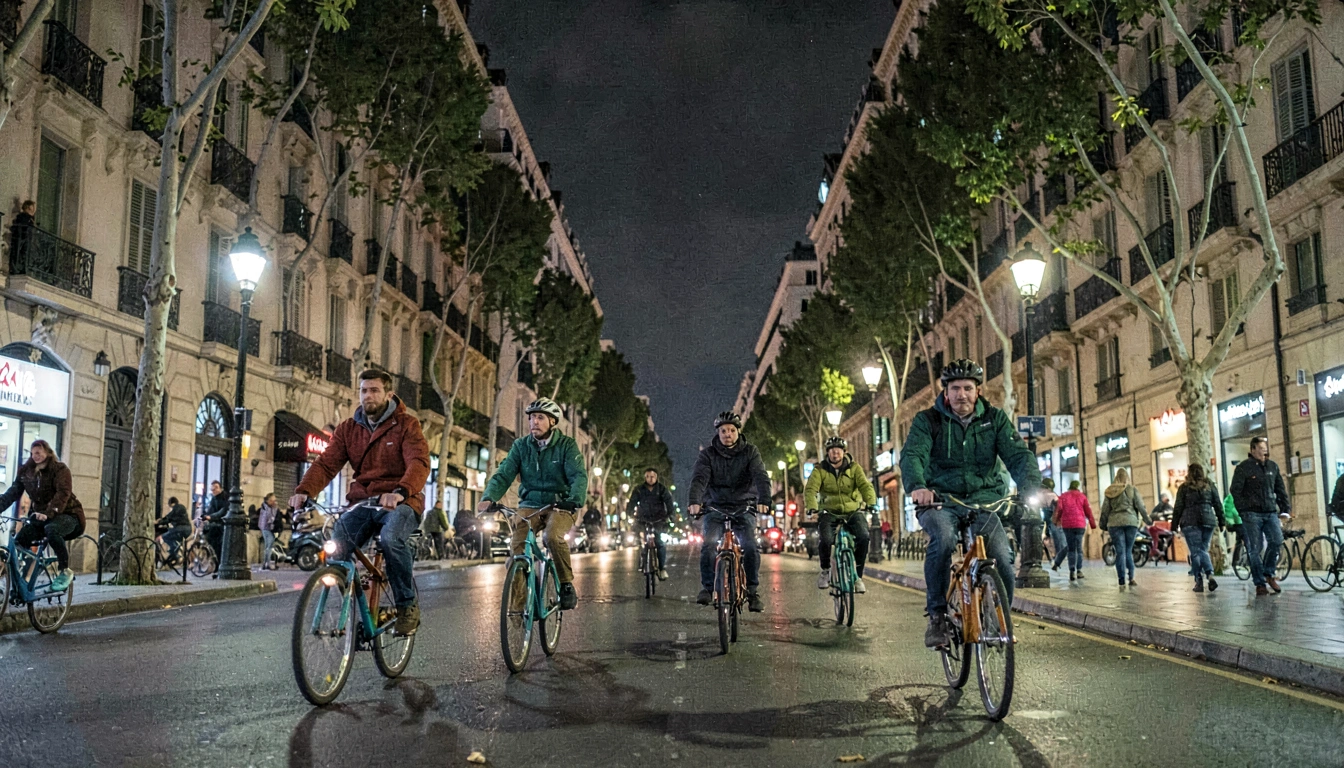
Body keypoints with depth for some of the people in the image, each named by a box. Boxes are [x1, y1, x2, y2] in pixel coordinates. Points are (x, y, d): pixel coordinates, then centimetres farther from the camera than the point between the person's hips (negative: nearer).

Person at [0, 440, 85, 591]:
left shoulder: (60, 469, -11)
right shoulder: (25, 470, 6)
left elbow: (63, 494, -25)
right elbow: (13, 492, -2)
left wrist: (48, 513, -41)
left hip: (67, 514, -6)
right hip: (39, 515, 6)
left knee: (51, 530, -36)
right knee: (19, 540, -15)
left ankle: (65, 571, -24)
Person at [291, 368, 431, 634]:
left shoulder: (406, 425, -2)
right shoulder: (347, 429, 12)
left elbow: (419, 463, -18)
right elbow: (326, 463, -1)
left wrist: (401, 492, -39)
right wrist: (304, 490, -22)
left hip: (399, 503, -4)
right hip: (362, 503, 4)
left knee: (390, 538, -35)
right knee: (334, 547, -23)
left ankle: (408, 606, -15)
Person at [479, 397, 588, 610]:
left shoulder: (567, 445, -5)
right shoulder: (521, 446, 3)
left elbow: (579, 475, -18)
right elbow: (503, 474, -6)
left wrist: (575, 499, -39)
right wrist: (489, 498, -26)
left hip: (559, 506, -3)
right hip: (530, 505, 3)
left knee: (553, 537, -32)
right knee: (518, 545, -21)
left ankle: (567, 585, -13)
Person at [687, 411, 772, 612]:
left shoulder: (750, 452, -3)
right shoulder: (708, 454, -4)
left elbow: (761, 477, -17)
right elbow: (699, 478, -18)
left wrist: (763, 501, -36)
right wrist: (694, 502, -38)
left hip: (743, 507, 0)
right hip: (715, 507, 0)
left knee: (750, 547, -19)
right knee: (709, 545, -21)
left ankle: (753, 591, -4)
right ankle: (706, 588, -6)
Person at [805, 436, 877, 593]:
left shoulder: (854, 468, 2)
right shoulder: (820, 470, -1)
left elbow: (865, 486, -13)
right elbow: (810, 490, -15)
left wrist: (871, 503, -34)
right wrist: (812, 508, -36)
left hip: (853, 511, 1)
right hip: (829, 513, -1)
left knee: (863, 536, -27)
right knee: (826, 539, -29)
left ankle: (858, 576, -9)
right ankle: (825, 570, 2)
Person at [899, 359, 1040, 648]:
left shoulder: (995, 419, 6)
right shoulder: (928, 420, 0)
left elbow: (1018, 454, -7)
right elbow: (912, 456, -17)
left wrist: (1031, 487, -29)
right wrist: (917, 486, -39)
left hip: (984, 501, 2)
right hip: (940, 500, -2)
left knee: (1002, 559, -19)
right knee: (943, 538, -34)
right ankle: (937, 616, -19)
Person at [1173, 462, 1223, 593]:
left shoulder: (1184, 488, 2)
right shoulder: (1210, 486, 11)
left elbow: (1178, 508, 1)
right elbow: (1218, 505, 11)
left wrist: (1174, 525, 4)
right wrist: (1221, 522, 15)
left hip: (1190, 523, -3)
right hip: (1208, 521, 3)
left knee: (1195, 552, -1)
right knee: (1203, 550, 11)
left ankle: (1199, 581, -5)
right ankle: (1210, 575, -10)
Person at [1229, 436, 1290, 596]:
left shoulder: (1272, 466, 13)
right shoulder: (1243, 468, -1)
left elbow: (1280, 489, 18)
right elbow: (1235, 490, -4)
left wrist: (1286, 509, 10)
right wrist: (1244, 509, -11)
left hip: (1271, 512, 4)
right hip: (1252, 514, -4)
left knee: (1277, 540, -14)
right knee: (1254, 549, -4)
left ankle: (1269, 573, 7)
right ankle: (1260, 584, 4)